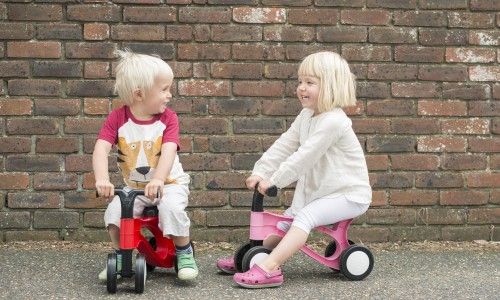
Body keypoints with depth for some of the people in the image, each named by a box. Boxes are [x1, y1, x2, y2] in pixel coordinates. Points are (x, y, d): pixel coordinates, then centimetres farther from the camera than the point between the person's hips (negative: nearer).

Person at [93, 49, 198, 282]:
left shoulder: (168, 118, -9)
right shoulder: (117, 118, -9)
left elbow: (169, 151, -24)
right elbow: (101, 149, -20)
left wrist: (158, 180, -43)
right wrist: (102, 179, -39)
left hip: (169, 183, -1)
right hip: (133, 186, 2)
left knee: (171, 207, -31)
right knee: (114, 212, -23)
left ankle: (185, 254, -6)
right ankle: (120, 257, 3)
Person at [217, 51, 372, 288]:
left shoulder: (333, 121, -24)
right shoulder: (307, 116, 7)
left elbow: (304, 156, -27)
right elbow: (284, 145, 5)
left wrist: (274, 180, -23)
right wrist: (260, 172, -4)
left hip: (349, 194, -10)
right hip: (319, 191, 10)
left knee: (305, 217, -28)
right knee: (285, 220, 11)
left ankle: (269, 268, -39)